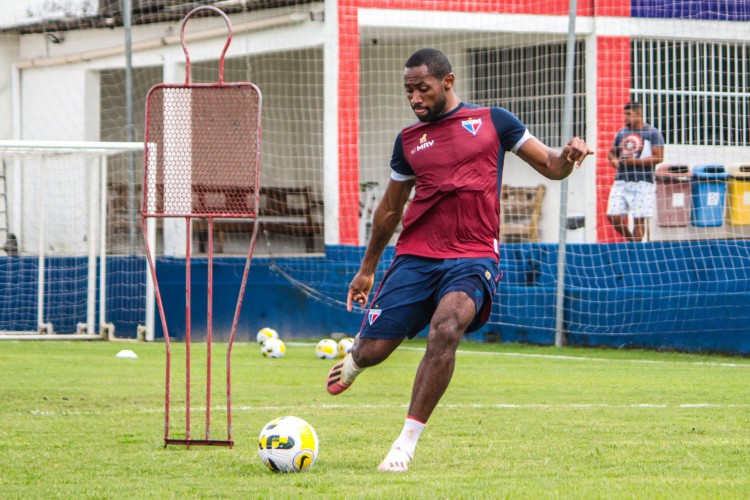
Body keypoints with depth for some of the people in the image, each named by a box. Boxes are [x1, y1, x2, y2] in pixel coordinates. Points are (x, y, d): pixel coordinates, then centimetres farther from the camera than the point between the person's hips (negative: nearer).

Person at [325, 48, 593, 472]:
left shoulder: (493, 122, 8)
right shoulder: (409, 139, 15)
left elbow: (551, 167, 10)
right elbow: (390, 209, 25)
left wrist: (568, 156, -14)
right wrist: (367, 270, 30)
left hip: (473, 258, -3)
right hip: (415, 258, 3)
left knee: (446, 328, -31)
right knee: (371, 351, -5)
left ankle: (408, 441, -21)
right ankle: (354, 360, 37)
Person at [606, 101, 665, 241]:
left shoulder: (652, 133, -3)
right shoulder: (621, 133, 15)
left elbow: (658, 157, -10)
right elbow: (611, 152, 25)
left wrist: (636, 161, -16)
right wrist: (614, 160, 1)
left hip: (642, 182, -5)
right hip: (621, 181, 5)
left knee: (639, 219, -5)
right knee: (613, 216, -2)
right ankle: (631, 240, 19)